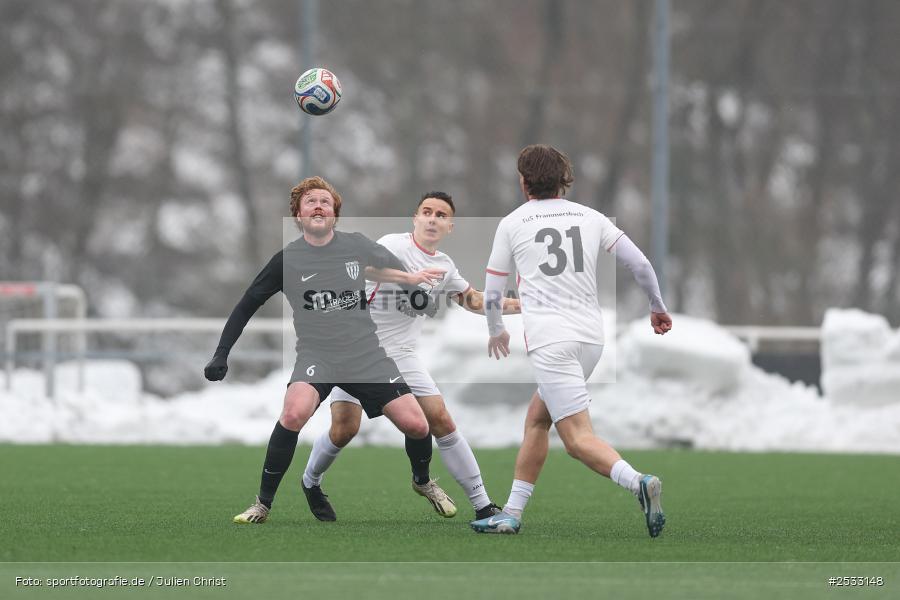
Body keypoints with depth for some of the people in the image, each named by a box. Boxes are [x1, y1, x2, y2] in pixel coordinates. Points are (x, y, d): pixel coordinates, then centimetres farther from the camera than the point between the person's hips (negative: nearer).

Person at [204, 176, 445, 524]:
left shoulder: (356, 246, 0)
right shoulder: (287, 260, -5)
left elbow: (391, 267, 24)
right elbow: (247, 306, 2)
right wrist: (221, 354, -4)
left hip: (366, 354, 3)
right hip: (317, 356, -3)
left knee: (416, 425, -6)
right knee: (294, 413, -32)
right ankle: (262, 505, -17)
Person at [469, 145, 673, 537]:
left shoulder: (511, 224, 5)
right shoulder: (590, 217, 11)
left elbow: (491, 294, 13)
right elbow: (639, 263, 6)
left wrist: (496, 331, 32)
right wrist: (658, 307, 22)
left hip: (550, 340, -5)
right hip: (592, 337, 6)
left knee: (577, 438, -12)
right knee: (536, 418, 21)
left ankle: (637, 482, -37)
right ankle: (512, 514, 22)